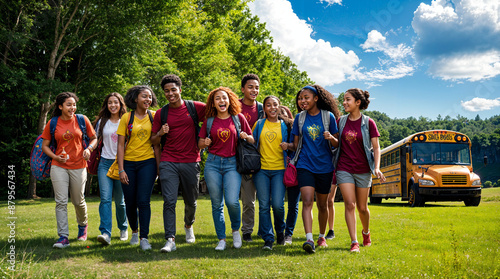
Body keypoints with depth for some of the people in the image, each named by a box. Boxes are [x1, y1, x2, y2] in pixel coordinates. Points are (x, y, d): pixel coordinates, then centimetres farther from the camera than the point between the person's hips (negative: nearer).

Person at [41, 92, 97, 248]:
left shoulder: (82, 120, 1)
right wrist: (55, 157, -10)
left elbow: (94, 138, 10)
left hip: (78, 166, 0)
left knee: (78, 201, 10)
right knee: (61, 202, -5)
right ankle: (63, 237, -3)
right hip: (59, 167, 0)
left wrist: (88, 148, -11)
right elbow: (45, 145, 7)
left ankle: (83, 225, 38)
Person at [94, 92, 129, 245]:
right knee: (105, 198, -13)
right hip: (105, 163, 1)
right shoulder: (102, 122, 10)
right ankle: (105, 233, -20)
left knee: (120, 200, 5)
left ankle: (123, 229, 26)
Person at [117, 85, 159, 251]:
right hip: (128, 163, 1)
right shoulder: (126, 118, 0)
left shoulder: (154, 117, 3)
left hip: (147, 162, -1)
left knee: (143, 201, -9)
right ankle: (134, 231, 31)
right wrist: (121, 169, -7)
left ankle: (144, 238, -2)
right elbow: (120, 145, -1)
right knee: (130, 202, 8)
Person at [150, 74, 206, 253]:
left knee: (191, 201, 14)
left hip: (191, 162, 0)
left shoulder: (195, 107, 2)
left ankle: (188, 226, 42)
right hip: (168, 162, 0)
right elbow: (153, 141, 11)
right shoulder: (161, 113, 7)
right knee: (169, 201, -9)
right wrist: (160, 133, -11)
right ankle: (170, 240, -8)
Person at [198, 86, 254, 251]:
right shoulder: (209, 121, 7)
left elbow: (252, 140, 11)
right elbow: (200, 144, 12)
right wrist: (205, 143, -10)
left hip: (232, 164, -2)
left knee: (232, 201, -16)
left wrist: (246, 137, -11)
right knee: (217, 204, 3)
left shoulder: (238, 118, 5)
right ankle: (221, 239, 15)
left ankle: (236, 230, 13)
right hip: (213, 163, 2)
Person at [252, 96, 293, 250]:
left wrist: (288, 146, -7)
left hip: (279, 169, -1)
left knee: (278, 204, -8)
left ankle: (280, 231, 20)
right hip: (262, 169, 1)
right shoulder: (259, 124, 10)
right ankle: (268, 239, 7)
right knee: (264, 205, -2)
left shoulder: (285, 125, 7)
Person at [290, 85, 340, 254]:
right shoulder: (300, 118, 5)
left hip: (324, 166, 0)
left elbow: (337, 144, 2)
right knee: (307, 202, -15)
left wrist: (331, 138, -18)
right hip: (305, 165, 0)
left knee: (322, 205, 11)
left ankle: (322, 236, 29)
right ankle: (309, 240, -23)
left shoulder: (328, 116, 0)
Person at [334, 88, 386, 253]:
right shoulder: (341, 121, 4)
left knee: (362, 207, 9)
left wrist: (377, 168, -13)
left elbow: (376, 148, -3)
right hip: (344, 169, 1)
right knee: (349, 204, -9)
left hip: (363, 170, -1)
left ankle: (366, 232, 38)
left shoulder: (368, 123, -3)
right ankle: (354, 242, -6)